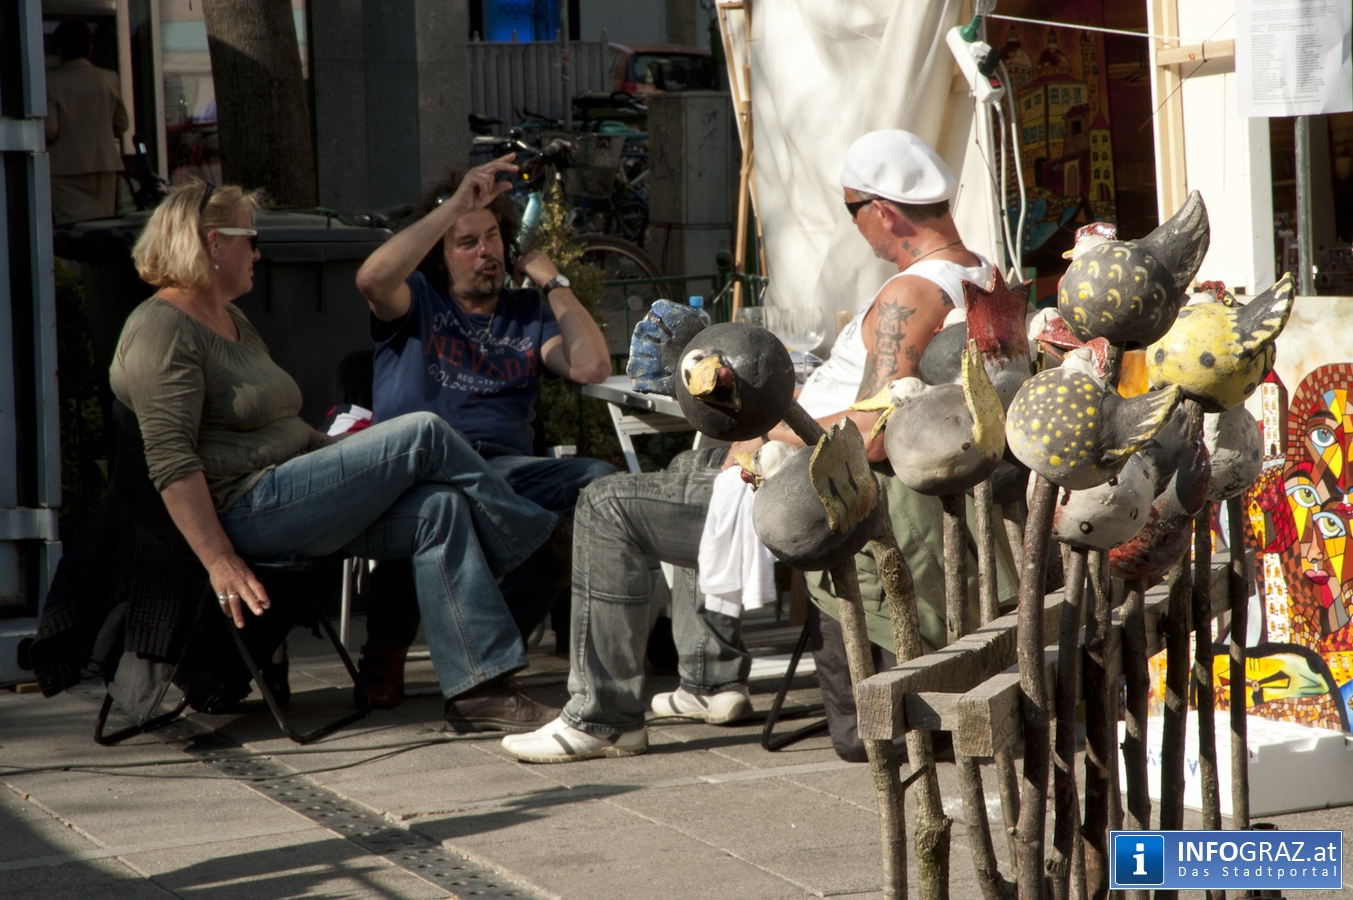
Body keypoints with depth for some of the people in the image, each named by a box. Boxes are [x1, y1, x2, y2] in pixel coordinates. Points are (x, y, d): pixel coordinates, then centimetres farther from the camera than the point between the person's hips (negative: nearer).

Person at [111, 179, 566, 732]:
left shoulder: (232, 321, 23)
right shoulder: (162, 330, -10)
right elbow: (170, 460, -20)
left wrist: (343, 447, 16)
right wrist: (221, 562, -28)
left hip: (285, 494, 10)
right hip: (245, 514, -10)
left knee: (439, 506, -14)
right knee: (424, 434, -15)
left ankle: (478, 688, -19)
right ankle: (544, 543, 4)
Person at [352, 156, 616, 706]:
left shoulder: (527, 315, 25)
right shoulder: (416, 301, 18)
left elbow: (592, 367, 7)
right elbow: (372, 278, -9)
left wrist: (553, 282, 12)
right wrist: (454, 205, -9)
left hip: (504, 466, 3)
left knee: (602, 482, -27)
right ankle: (386, 648, -17)